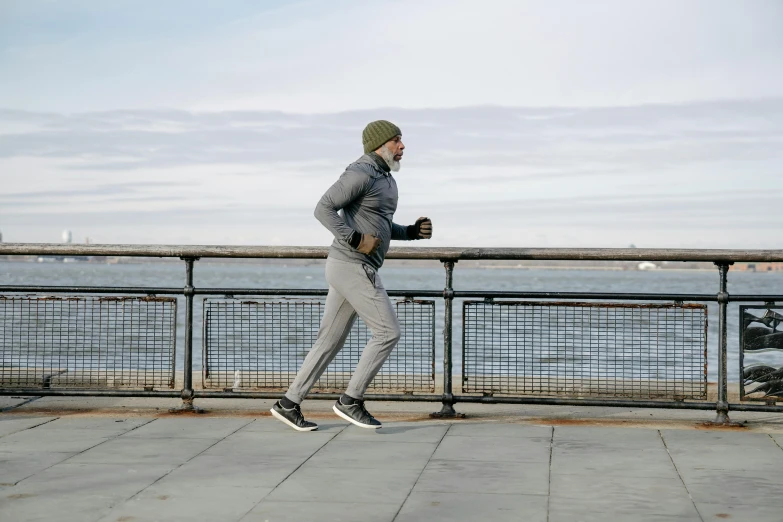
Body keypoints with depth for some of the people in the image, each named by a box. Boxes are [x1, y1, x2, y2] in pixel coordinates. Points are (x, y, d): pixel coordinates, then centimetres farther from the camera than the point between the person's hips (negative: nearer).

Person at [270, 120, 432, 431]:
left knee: (331, 341, 10)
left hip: (354, 268, 10)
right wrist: (356, 240, -23)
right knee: (388, 332, -7)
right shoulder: (361, 173, -14)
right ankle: (351, 401, -1)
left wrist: (413, 231, 12)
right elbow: (324, 209, -20)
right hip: (353, 268, -10)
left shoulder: (383, 179, 19)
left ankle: (289, 404, 12)